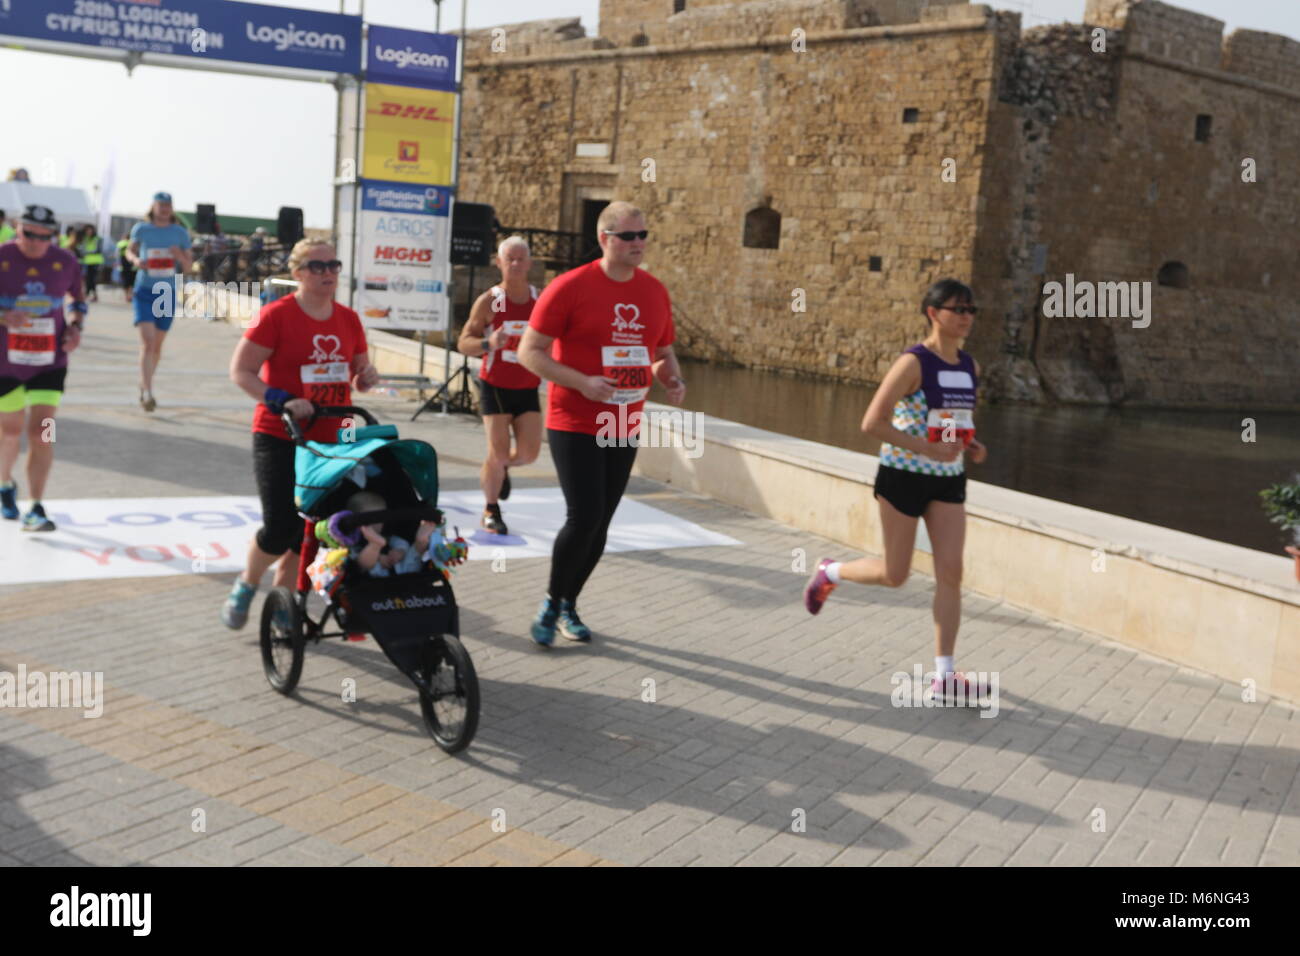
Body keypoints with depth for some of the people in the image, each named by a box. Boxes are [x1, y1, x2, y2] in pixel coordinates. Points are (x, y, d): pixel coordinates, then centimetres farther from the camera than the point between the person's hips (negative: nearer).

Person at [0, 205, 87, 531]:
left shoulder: (65, 262, -1)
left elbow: (78, 298, 16)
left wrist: (76, 327, -2)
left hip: (50, 361, 1)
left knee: (41, 431, -9)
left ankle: (35, 510, -6)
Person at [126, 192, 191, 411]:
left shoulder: (180, 233, 2)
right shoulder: (141, 229, 1)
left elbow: (187, 267, 6)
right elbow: (130, 250, 17)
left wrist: (180, 257, -16)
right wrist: (135, 260, -6)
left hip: (168, 294, 2)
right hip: (144, 291, -2)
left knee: (157, 345, 13)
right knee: (147, 341, -16)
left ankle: (144, 385, 33)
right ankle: (147, 393, -19)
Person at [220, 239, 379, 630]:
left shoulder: (348, 319, 6)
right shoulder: (277, 315, -10)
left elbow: (358, 374, 17)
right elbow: (240, 370, -11)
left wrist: (366, 376, -7)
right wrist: (281, 401, -24)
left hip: (328, 440, 5)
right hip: (279, 439, -5)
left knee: (308, 528, 9)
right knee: (279, 528, -8)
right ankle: (246, 586, 21)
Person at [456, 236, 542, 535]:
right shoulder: (489, 301, -7)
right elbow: (464, 342, -7)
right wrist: (488, 344, -27)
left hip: (527, 389, 3)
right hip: (496, 386, -3)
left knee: (529, 453, -1)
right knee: (498, 452, -6)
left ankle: (502, 468, 36)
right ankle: (491, 510, 17)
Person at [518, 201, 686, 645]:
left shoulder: (655, 291, 6)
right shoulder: (571, 287, -11)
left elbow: (663, 352, 18)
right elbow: (529, 351, -10)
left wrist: (673, 379, -5)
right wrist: (582, 382, -22)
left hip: (625, 428, 5)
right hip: (575, 425, -5)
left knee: (600, 523, 9)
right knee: (584, 517, -13)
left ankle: (569, 605, 28)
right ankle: (551, 602, 10)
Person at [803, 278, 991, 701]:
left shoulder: (970, 367, 7)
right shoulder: (912, 363, -14)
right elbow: (872, 423, -19)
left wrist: (971, 446, 2)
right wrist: (927, 448, -25)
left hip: (948, 480, 6)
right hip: (904, 476, -6)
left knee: (951, 571, -3)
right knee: (895, 575, 3)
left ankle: (944, 676, 3)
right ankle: (829, 572, 35)